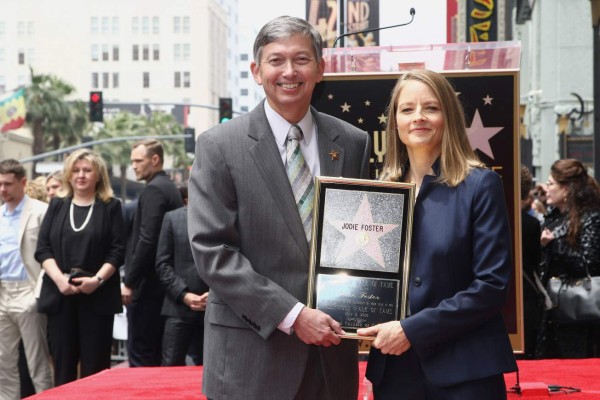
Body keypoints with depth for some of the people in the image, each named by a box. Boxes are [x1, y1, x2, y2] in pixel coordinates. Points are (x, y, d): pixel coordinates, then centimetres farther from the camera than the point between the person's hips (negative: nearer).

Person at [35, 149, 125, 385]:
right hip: (60, 294, 2)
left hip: (97, 295, -2)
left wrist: (97, 279, -16)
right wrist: (59, 278, -11)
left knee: (95, 367, -2)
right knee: (63, 363, 4)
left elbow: (118, 250, -2)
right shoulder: (57, 206, 12)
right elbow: (42, 248, 5)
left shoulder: (110, 207, 5)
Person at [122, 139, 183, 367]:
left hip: (147, 285, -10)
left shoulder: (153, 189, -12)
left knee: (140, 355, -5)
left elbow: (147, 240, -21)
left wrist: (129, 282, -16)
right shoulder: (170, 188, 17)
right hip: (162, 283, 10)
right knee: (158, 354, 12)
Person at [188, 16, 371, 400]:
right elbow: (211, 250, -10)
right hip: (252, 351, -3)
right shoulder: (220, 146, -5)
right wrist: (292, 315, -15)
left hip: (332, 347, 3)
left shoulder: (354, 143, 5)